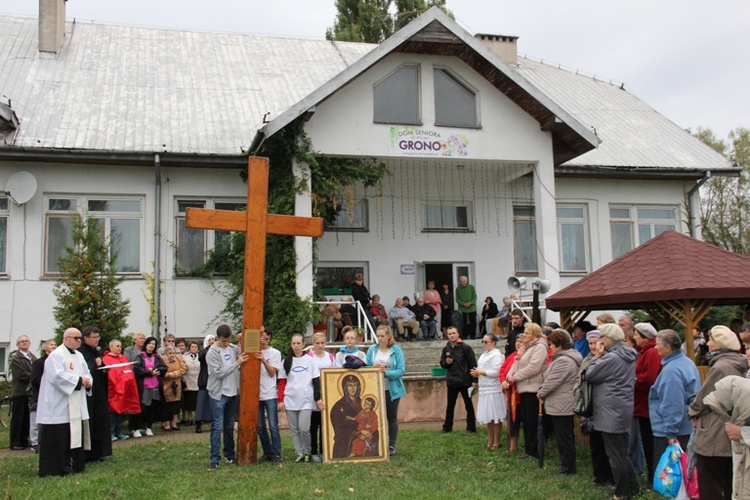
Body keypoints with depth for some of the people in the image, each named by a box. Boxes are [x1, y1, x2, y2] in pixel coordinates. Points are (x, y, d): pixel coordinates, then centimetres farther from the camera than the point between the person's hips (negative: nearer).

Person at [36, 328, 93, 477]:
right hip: (59, 407, -8)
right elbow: (57, 376, -22)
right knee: (59, 437, -5)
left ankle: (76, 465, 18)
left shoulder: (79, 356, 16)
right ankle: (55, 469, 1)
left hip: (76, 406, 9)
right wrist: (79, 380, -17)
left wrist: (87, 381, -4)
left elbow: (86, 373, 19)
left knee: (75, 435, 10)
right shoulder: (56, 355, -11)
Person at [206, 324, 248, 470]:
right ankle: (215, 459, 2)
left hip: (232, 393, 5)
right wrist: (237, 363, -19)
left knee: (230, 426, 15)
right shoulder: (212, 352, -12)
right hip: (218, 394, -5)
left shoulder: (234, 348, 4)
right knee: (217, 427, -3)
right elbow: (220, 373, -18)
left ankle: (229, 455, 26)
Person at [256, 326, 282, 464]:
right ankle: (267, 453, 20)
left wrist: (263, 360, -20)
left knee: (273, 426, -4)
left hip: (270, 394, -3)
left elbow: (272, 372, -5)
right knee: (260, 427, 8)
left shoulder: (275, 353, 2)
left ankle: (276, 455, 2)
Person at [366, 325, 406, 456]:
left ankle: (392, 446, 19)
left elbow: (401, 370, -11)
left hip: (392, 389, -1)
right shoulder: (372, 350, 0)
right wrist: (374, 368, -19)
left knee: (392, 417, 9)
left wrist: (386, 372, -25)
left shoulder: (396, 350, -6)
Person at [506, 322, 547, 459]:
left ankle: (532, 451, 2)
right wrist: (510, 375, -2)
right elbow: (516, 364, 18)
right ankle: (528, 448, 20)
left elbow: (533, 367, -21)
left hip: (533, 389, -9)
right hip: (524, 388, 9)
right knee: (525, 420, 12)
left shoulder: (540, 347, -11)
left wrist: (515, 377, -14)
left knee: (532, 421, -4)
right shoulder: (526, 347, 19)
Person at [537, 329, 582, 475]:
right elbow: (551, 377, 20)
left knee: (563, 437, -3)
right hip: (563, 405, 11)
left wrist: (541, 393, -5)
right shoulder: (566, 357, 15)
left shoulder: (563, 361, -21)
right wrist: (543, 390, 7)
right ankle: (567, 464, 25)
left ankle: (568, 467, 4)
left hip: (561, 406, -11)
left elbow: (553, 381, -20)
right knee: (566, 436, 17)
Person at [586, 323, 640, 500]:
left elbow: (590, 375, -12)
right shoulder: (628, 357, 11)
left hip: (612, 411, -10)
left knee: (616, 455, 0)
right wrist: (600, 356, 9)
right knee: (622, 453, 18)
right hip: (623, 408, 10)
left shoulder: (611, 358, -19)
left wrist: (597, 356, -3)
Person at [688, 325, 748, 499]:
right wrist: (698, 413, 9)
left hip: (714, 440, -9)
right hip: (731, 439, 9)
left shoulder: (720, 367, -20)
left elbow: (703, 399, -15)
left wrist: (693, 413, 5)